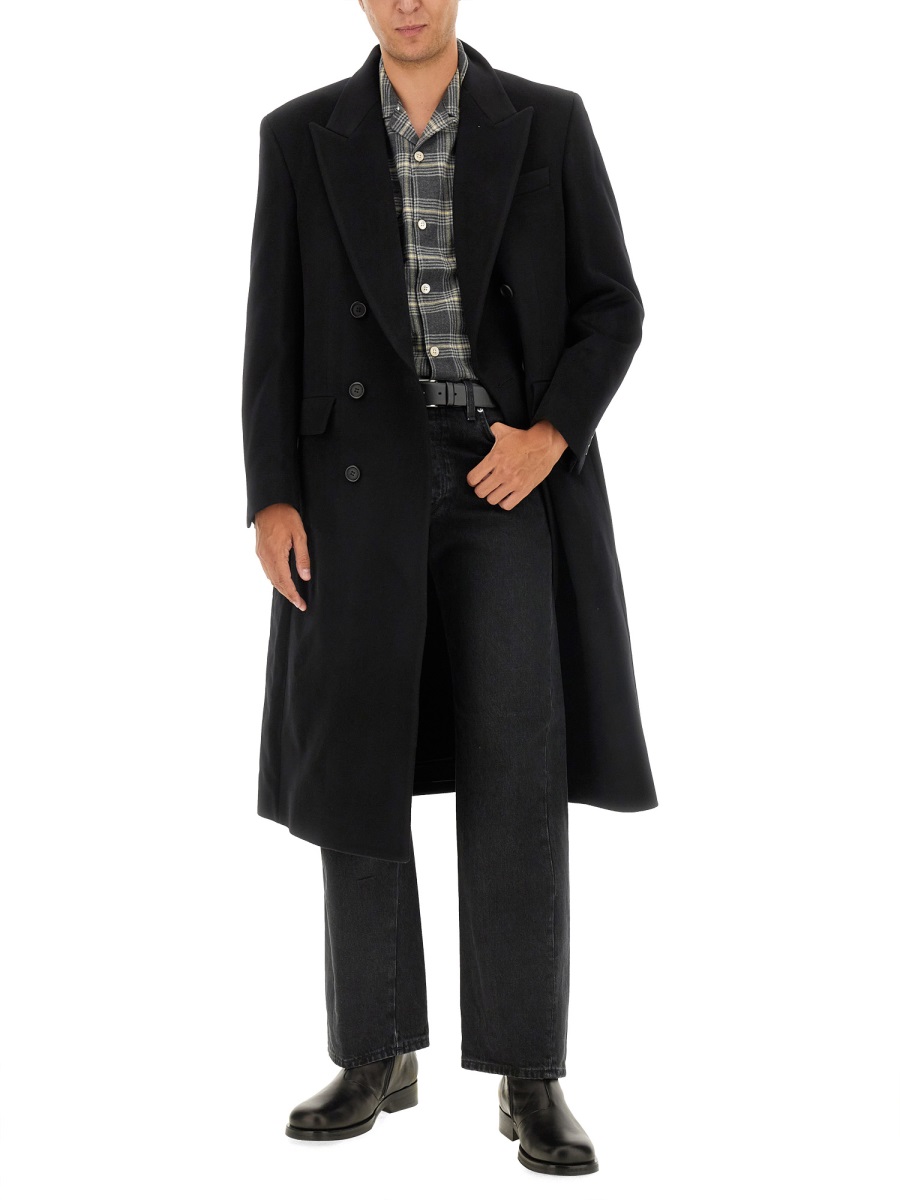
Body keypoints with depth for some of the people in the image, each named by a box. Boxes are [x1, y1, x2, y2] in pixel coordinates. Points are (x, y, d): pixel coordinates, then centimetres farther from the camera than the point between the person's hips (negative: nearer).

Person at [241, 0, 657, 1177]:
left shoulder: (549, 122, 4)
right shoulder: (301, 135, 7)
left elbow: (611, 306, 3)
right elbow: (276, 329, 4)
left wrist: (551, 435, -13)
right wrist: (272, 498, -5)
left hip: (513, 476, -1)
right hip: (364, 482, 1)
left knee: (518, 771, -7)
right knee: (358, 767, 1)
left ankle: (530, 1076, 0)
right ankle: (378, 1055, 15)